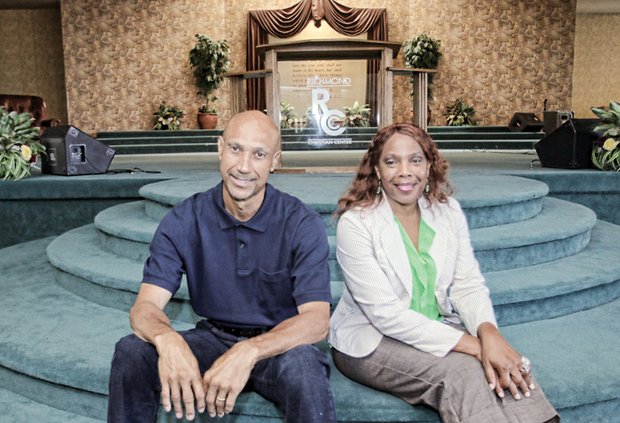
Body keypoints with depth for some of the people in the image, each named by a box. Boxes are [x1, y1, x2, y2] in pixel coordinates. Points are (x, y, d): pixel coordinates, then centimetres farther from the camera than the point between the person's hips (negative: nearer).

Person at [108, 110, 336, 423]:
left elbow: (316, 320, -23)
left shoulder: (302, 224, -16)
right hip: (214, 338, 3)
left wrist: (248, 352, -41)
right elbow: (145, 306, -15)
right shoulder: (183, 221, -9)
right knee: (131, 352, -21)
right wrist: (167, 339, -40)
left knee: (301, 365, -36)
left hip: (279, 344, -2)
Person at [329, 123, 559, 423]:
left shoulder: (448, 210, 0)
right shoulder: (355, 223, -16)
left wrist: (489, 332, -24)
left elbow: (468, 285, -2)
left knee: (509, 368, -21)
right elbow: (386, 314, -21)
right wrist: (471, 344, -25)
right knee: (463, 372, -28)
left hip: (436, 328, 5)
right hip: (371, 340, -4)